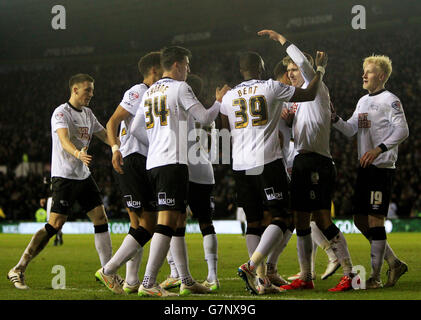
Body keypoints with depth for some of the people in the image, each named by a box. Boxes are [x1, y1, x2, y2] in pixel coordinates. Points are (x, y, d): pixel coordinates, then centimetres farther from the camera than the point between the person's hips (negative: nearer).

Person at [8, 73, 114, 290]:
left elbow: (105, 136, 24)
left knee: (101, 219, 2)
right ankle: (18, 270, -9)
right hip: (64, 176, -8)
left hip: (84, 175, 8)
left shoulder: (88, 114, 15)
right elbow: (64, 140, -28)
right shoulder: (61, 112, -11)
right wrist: (78, 154, -47)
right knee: (55, 224, -14)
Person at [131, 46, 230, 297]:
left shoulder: (149, 92, 19)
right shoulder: (180, 88, -4)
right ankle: (148, 283, -21)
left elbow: (134, 128, 23)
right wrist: (220, 101, 16)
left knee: (175, 220, 14)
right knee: (167, 221, -13)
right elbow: (205, 118, -2)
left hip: (153, 163, 9)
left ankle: (186, 280, 18)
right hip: (172, 162, -9)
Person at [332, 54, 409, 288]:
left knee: (375, 220, -9)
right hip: (365, 167, 9)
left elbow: (402, 130, -17)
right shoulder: (363, 102, 19)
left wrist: (378, 149, -25)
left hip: (382, 167, -9)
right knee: (361, 220, 8)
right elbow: (351, 130, 19)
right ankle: (394, 263, 19)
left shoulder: (390, 100, -7)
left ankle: (376, 276, -4)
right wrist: (333, 117, 3)